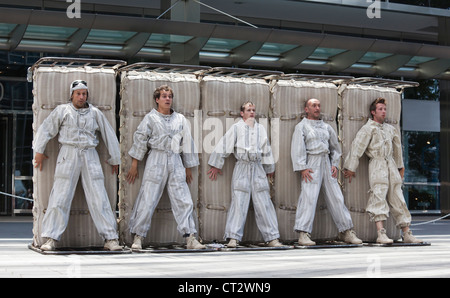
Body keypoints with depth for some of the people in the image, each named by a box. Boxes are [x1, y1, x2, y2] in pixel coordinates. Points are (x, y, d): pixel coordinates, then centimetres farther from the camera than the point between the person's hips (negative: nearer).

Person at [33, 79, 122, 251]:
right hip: (68, 155, -1)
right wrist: (39, 151, 7)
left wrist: (114, 159, 19)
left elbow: (109, 135, 17)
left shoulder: (95, 113, 11)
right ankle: (51, 239, 0)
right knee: (59, 198, -5)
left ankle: (111, 239, -1)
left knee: (99, 199, -3)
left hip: (90, 156, 1)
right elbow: (45, 129, 10)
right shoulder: (62, 111, 7)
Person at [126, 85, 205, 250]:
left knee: (183, 200, -2)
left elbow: (187, 142, 17)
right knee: (147, 199, -4)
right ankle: (138, 237, 5)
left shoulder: (180, 119, 14)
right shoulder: (151, 118, 6)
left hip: (175, 162, 3)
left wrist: (188, 167, 16)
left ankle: (190, 238, 0)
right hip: (156, 160, -3)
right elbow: (140, 139, 5)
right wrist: (134, 165, 1)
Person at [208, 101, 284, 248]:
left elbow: (266, 149, 23)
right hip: (242, 168, -3)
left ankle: (272, 238, 4)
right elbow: (224, 145, 4)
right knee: (238, 203, -7)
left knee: (264, 204, 1)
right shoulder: (236, 127, 3)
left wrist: (269, 168, 26)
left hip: (258, 168, 3)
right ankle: (233, 238, -3)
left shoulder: (260, 128, 15)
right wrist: (216, 165, 5)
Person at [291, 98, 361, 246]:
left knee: (336, 198, 4)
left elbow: (335, 147, 25)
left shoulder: (326, 127, 20)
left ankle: (346, 231, 9)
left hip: (327, 164, 5)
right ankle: (303, 234, -15)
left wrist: (335, 164, 12)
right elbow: (297, 149, -5)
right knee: (308, 198, -14)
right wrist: (302, 168, -15)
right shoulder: (302, 126, 4)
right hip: (311, 165, -5)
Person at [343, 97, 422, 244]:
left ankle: (407, 233, 7)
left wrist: (400, 166, 35)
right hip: (377, 165, -6)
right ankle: (381, 233, -24)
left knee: (398, 199, 5)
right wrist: (350, 168, -7)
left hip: (391, 166, 6)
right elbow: (356, 147, -4)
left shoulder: (390, 129, 19)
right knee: (379, 197, -17)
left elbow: (397, 148, 31)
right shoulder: (368, 128, 0)